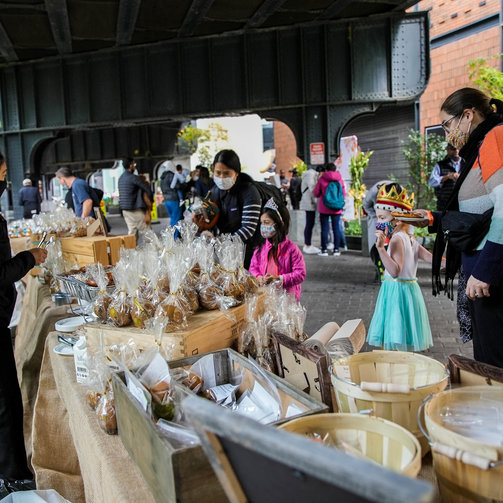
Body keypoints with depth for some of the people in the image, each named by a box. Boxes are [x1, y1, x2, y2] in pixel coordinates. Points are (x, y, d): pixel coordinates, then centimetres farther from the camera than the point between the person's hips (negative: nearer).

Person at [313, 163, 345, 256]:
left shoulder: (322, 179, -6)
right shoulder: (339, 179, 0)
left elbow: (316, 193, -1)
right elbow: (343, 194, 5)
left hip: (324, 208, -2)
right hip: (337, 208, 2)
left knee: (324, 228, 3)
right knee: (336, 228, 8)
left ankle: (324, 250, 4)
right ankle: (336, 249, 9)